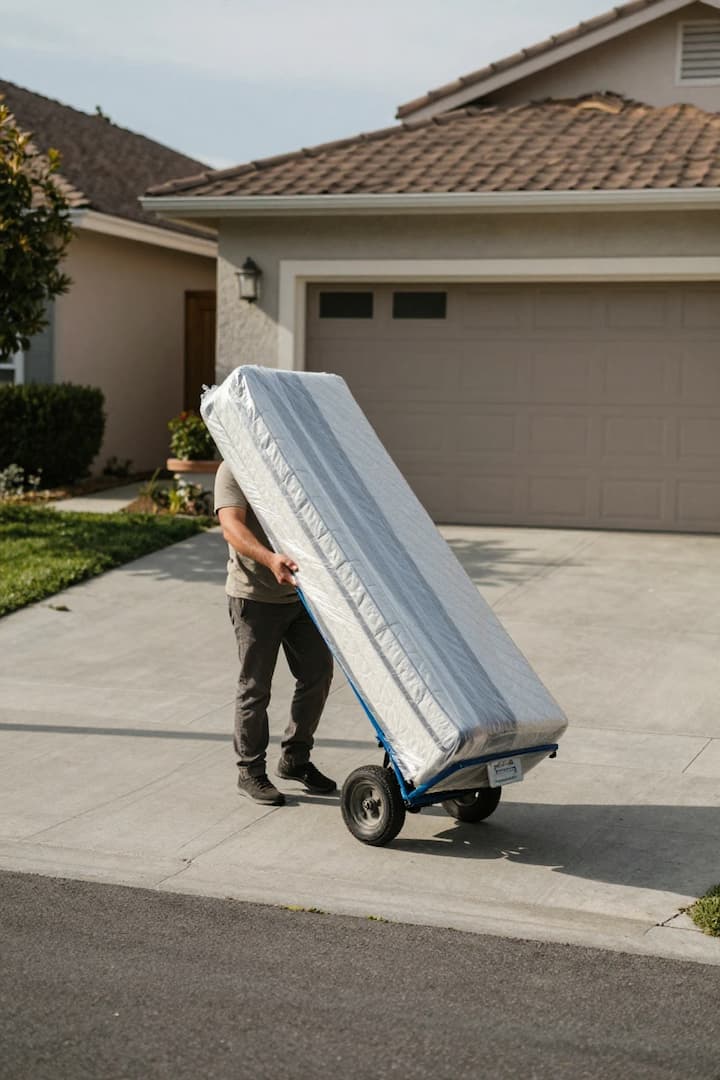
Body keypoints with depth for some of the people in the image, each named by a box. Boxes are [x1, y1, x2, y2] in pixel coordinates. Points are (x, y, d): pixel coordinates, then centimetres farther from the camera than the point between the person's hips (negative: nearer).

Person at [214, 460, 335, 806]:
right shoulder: (234, 469, -11)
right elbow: (231, 527, -25)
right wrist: (270, 559, -42)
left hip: (300, 592, 6)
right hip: (256, 596, -6)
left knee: (318, 672, 9)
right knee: (255, 686, 2)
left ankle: (295, 758, 27)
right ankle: (250, 772, 17)